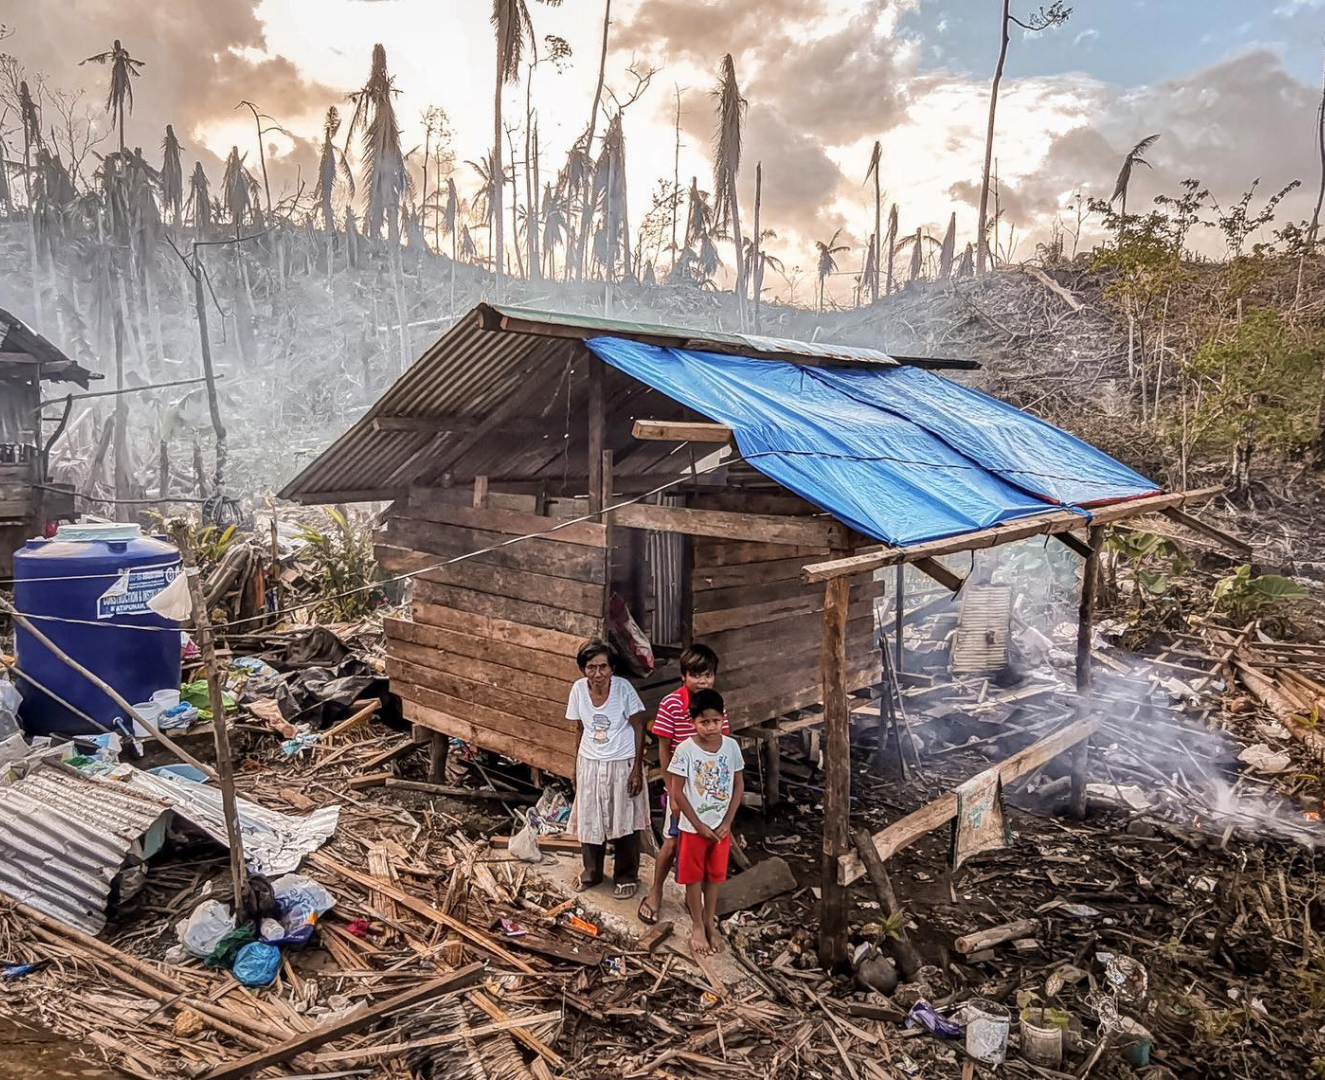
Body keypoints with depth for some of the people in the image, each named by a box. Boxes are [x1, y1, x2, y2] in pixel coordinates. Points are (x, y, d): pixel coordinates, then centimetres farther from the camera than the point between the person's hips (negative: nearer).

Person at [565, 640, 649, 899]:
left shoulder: (623, 688, -20)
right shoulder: (578, 689, -11)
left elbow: (638, 727, -11)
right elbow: (581, 729, 3)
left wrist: (637, 768, -13)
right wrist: (578, 765, 9)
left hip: (622, 764, -3)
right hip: (589, 764, 3)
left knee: (624, 822, 9)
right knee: (589, 821, 15)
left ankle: (626, 877, 29)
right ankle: (592, 871, 38)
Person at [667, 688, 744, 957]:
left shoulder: (731, 746, -9)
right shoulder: (686, 749, -19)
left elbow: (739, 786, 0)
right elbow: (676, 792, -14)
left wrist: (726, 823, -6)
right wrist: (699, 825, -12)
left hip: (721, 827, 3)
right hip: (694, 827, -3)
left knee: (714, 876, 17)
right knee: (694, 877, 12)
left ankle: (710, 922, 36)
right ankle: (697, 926, 30)